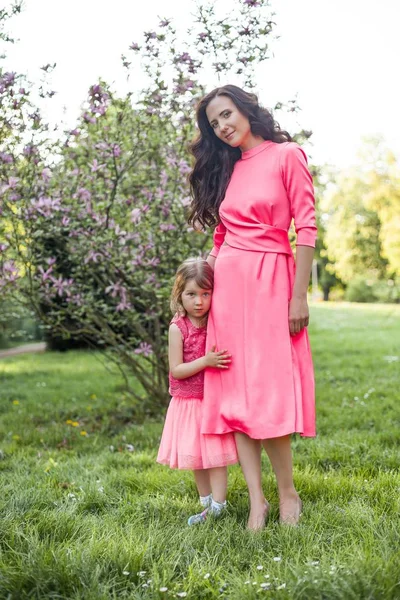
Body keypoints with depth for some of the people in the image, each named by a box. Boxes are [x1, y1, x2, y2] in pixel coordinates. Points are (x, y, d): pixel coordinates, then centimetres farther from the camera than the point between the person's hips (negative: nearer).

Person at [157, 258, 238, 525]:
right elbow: (176, 370, -14)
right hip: (188, 403, 0)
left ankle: (217, 508, 2)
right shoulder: (178, 328, -10)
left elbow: (229, 358, 8)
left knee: (216, 454, -2)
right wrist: (205, 361, -24)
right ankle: (207, 503, 26)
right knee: (197, 456, 11)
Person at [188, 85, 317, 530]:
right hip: (228, 284, 5)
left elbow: (306, 228, -7)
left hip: (270, 281, -5)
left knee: (268, 390, -9)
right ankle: (257, 499, 4)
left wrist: (299, 295, -13)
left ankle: (288, 492, 8)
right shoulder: (226, 169, 15)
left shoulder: (287, 156, -1)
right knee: (235, 389, -1)